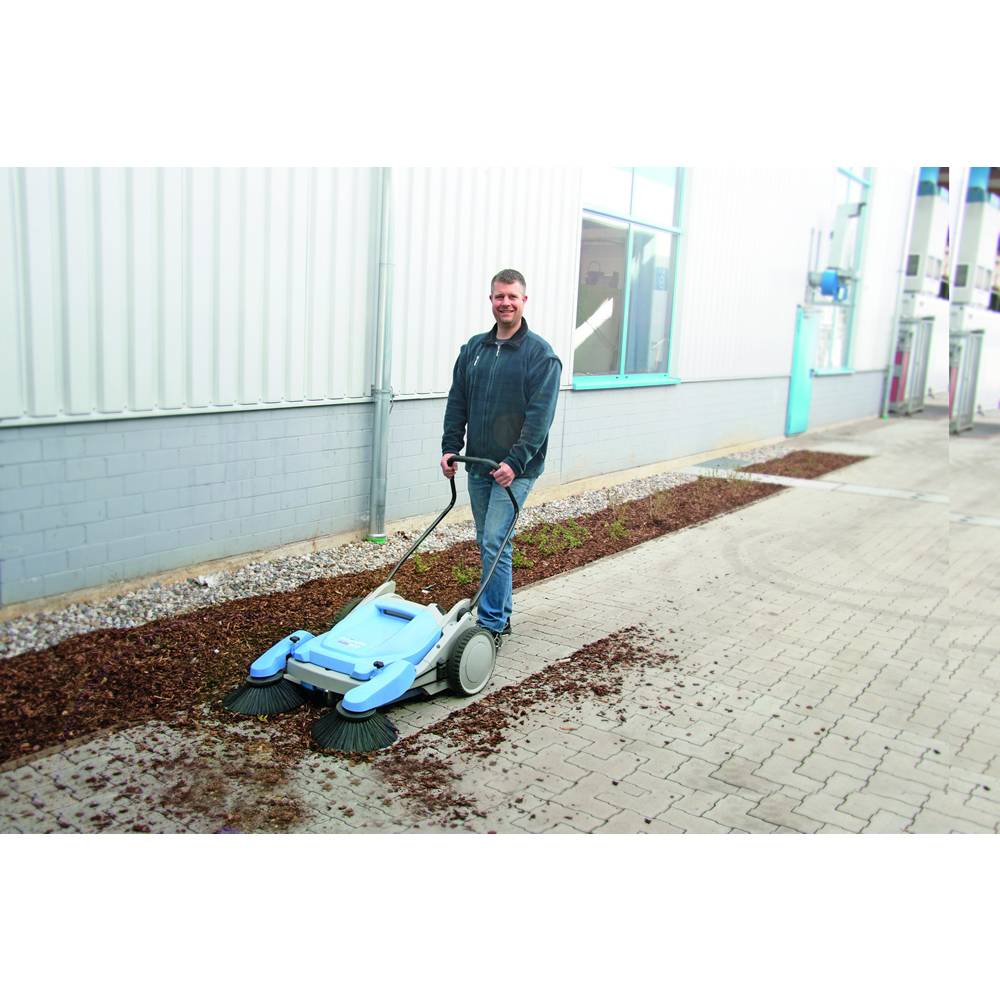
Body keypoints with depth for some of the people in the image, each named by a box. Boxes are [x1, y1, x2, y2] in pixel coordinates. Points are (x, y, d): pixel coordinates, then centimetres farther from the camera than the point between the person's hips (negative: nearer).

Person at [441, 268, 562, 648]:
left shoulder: (540, 354, -8)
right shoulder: (474, 348, 10)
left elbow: (540, 415, -15)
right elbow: (457, 402, 12)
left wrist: (515, 462, -23)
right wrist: (450, 447, 1)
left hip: (515, 468, -6)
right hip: (478, 465, 6)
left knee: (495, 541, -11)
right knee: (486, 541, 13)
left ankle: (491, 626, -3)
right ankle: (502, 612, 28)